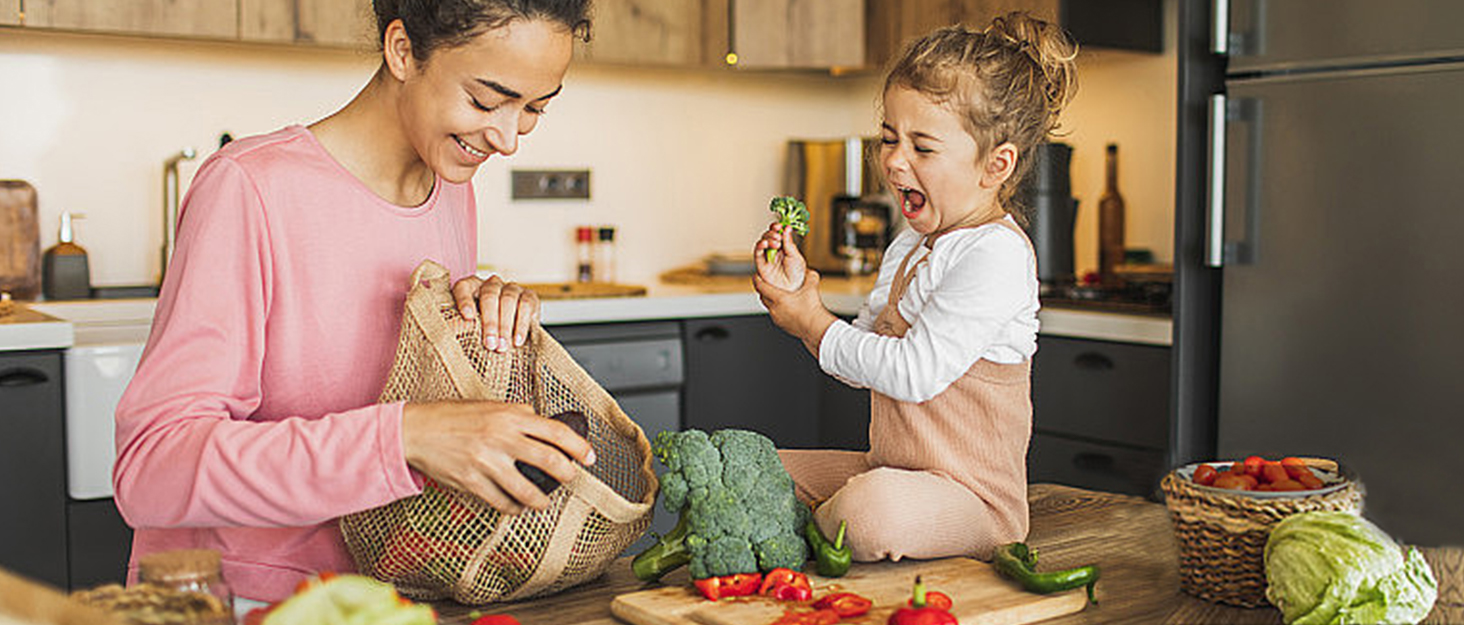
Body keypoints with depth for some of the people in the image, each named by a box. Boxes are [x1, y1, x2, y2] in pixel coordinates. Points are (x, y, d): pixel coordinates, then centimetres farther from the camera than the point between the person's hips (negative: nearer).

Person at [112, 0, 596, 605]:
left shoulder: (450, 185, 6)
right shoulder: (249, 188, -16)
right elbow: (150, 466, -23)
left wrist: (498, 325, -6)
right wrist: (404, 437, -33)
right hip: (231, 600, -4)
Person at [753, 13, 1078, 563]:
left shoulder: (996, 253, -20)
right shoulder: (908, 248, 11)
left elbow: (913, 372, -25)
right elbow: (863, 364, 13)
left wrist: (814, 325, -13)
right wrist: (799, 290, 0)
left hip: (973, 496, -9)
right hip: (888, 469, 9)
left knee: (872, 512, -38)